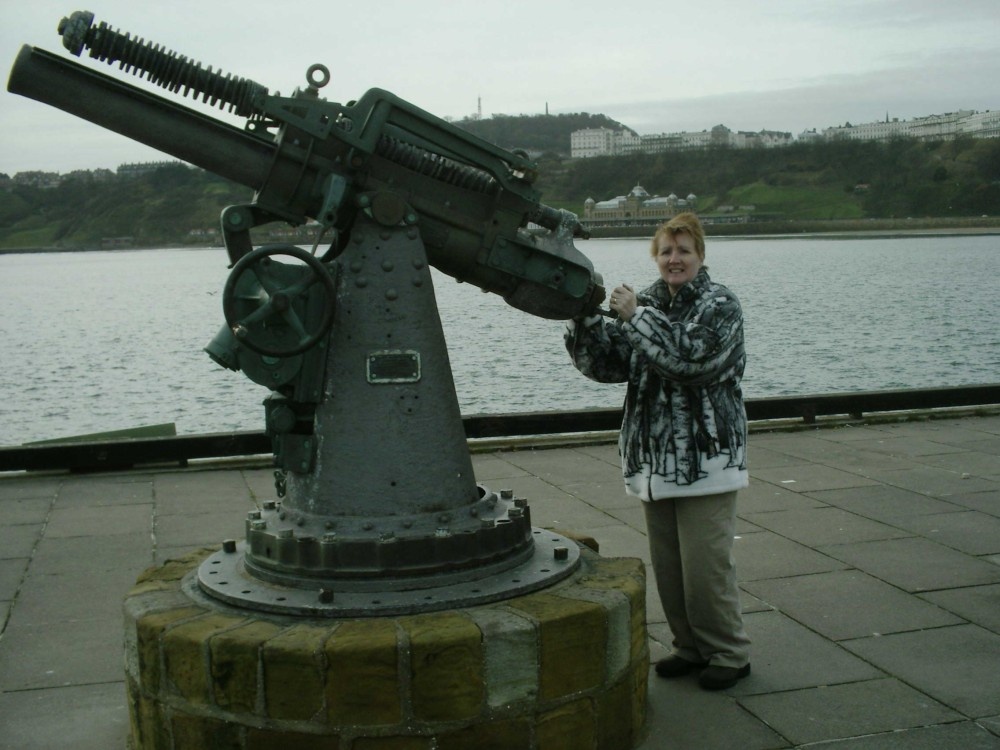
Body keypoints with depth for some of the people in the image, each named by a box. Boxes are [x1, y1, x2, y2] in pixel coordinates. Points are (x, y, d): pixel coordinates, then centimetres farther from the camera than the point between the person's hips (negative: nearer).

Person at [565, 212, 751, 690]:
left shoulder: (719, 305, -5)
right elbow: (607, 364, 4)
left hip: (707, 458, -6)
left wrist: (636, 317, -20)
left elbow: (692, 358, -23)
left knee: (705, 564, -4)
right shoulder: (648, 303, 11)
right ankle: (691, 647, 28)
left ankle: (729, 653, 14)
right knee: (666, 564, 12)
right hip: (655, 459, 6)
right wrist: (585, 319, -11)